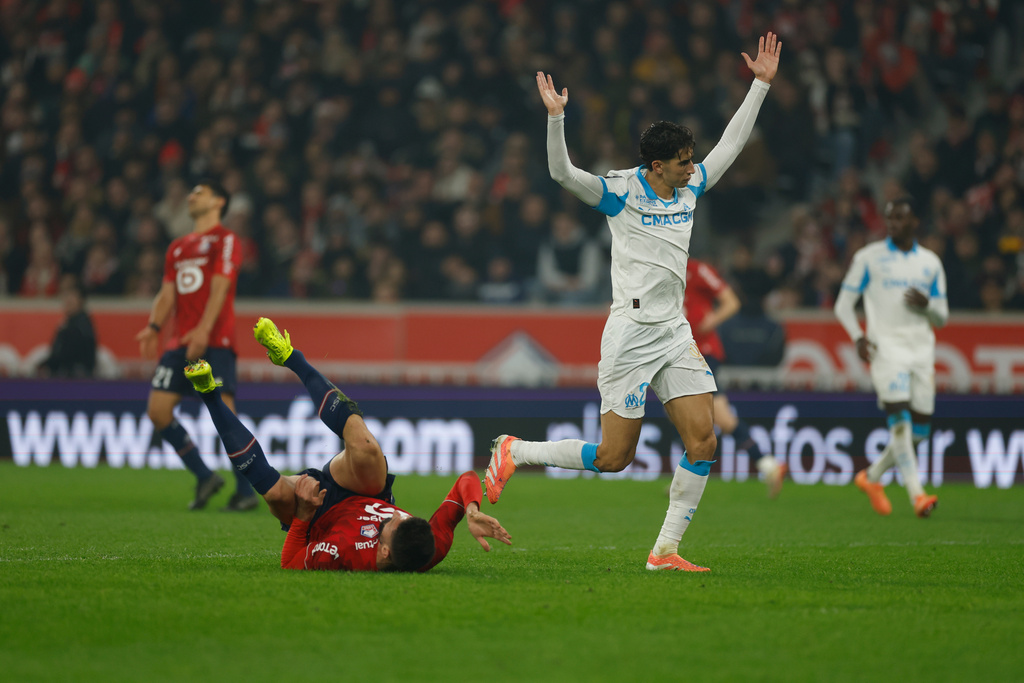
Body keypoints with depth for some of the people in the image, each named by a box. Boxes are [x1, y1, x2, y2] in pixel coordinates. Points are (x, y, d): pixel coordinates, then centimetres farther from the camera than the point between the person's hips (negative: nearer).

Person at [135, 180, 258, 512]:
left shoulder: (225, 240, 0)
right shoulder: (177, 248, 22)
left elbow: (220, 287, -12)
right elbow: (167, 294, 16)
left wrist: (203, 330, -25)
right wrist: (154, 327, -3)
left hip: (214, 340, -7)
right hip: (180, 341, 7)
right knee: (157, 410, -4)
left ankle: (246, 492, -7)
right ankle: (204, 477, 7)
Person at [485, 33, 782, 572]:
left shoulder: (691, 187, 10)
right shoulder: (620, 193, -9)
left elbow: (732, 143, 17)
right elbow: (562, 174, -20)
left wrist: (761, 84, 14)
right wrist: (556, 119, -33)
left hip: (675, 334, 7)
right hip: (630, 334, -7)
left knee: (703, 439, -6)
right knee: (614, 457, -6)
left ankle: (665, 550, 1)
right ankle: (513, 452, 14)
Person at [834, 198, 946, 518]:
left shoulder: (931, 262, 13)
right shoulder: (868, 257, 4)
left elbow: (941, 318, 16)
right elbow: (843, 304, 5)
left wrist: (927, 304, -7)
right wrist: (858, 337, -12)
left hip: (922, 350, 4)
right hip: (886, 347, -4)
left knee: (920, 430, 3)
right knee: (900, 422, -19)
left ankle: (871, 476, 25)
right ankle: (916, 495, -22)